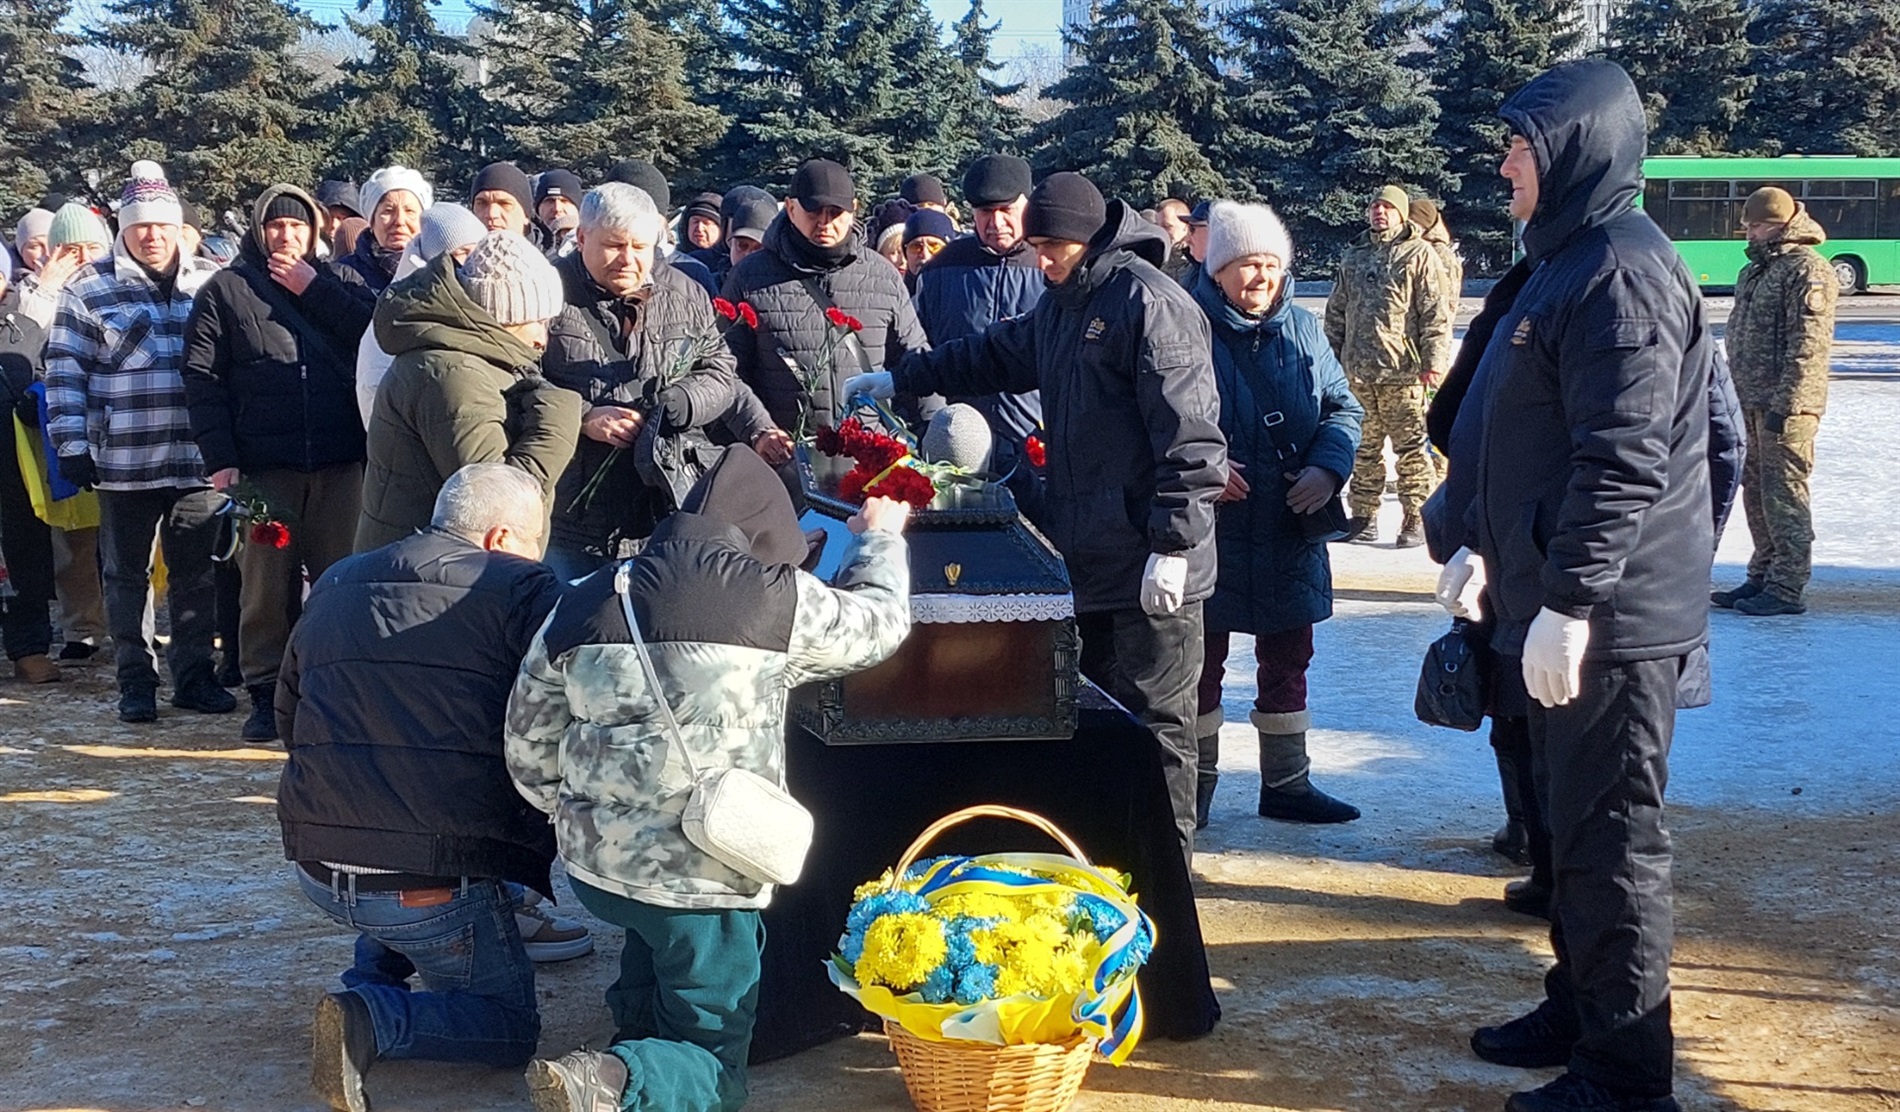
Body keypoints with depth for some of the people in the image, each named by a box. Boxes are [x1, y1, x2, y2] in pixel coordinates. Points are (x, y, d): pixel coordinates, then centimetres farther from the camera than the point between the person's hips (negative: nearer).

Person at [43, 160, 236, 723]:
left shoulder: (212, 285, 8)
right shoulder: (89, 290, 2)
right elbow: (64, 371, 2)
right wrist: (71, 445, -5)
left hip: (198, 462, 2)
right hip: (124, 464, -2)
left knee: (195, 573, 8)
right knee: (128, 575, 6)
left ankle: (194, 675, 18)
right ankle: (136, 681, 15)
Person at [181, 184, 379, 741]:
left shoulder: (338, 279, 15)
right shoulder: (226, 289, 9)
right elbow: (202, 378, 2)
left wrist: (313, 290, -3)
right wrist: (219, 458, -7)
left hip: (340, 464, 1)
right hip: (263, 468, -1)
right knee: (265, 584, 1)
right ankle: (266, 694, 10)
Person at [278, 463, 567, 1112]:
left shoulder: (334, 585, 14)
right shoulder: (522, 590, -5)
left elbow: (288, 716, 26)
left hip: (316, 872, 7)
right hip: (437, 885, -7)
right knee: (511, 1028, 12)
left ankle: (371, 983, 18)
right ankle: (374, 1021, -12)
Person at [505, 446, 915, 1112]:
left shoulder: (580, 608, 2)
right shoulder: (776, 600, -10)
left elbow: (529, 749, 9)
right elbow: (879, 619, 10)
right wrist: (879, 537, 30)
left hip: (593, 863, 5)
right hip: (706, 879, -5)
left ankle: (638, 1027, 28)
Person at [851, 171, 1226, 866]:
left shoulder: (1149, 302, -14)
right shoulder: (1063, 303, 16)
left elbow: (1188, 432, -20)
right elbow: (996, 356, 35)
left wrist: (1173, 544, -22)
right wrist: (899, 380, 36)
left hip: (1152, 570, -9)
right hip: (1091, 558, 9)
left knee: (1156, 720, -2)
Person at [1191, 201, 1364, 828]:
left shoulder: (1301, 329, 6)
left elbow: (1343, 407, 9)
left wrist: (1328, 468, -8)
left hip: (1290, 533, 5)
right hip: (1208, 534, -4)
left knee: (1287, 660, 13)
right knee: (1201, 660, 7)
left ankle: (1287, 783, 26)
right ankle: (1197, 785, 20)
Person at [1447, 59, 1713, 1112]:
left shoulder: (1625, 273, -18)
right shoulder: (1565, 263, 16)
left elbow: (1624, 460, -24)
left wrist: (1568, 599, -25)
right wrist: (1487, 547, 23)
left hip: (1609, 621, -10)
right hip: (1558, 604, 10)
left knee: (1610, 836, -3)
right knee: (1571, 819, 19)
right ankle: (1578, 1009, 33)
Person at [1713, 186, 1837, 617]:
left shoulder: (1807, 270, -13)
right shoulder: (1757, 268, 17)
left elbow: (1808, 345, -19)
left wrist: (1784, 404, -21)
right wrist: (1737, 394, 20)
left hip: (1787, 405, -10)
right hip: (1751, 403, 10)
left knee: (1783, 493, -6)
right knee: (1755, 490, 14)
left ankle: (1788, 589, -1)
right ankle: (1762, 577, 25)